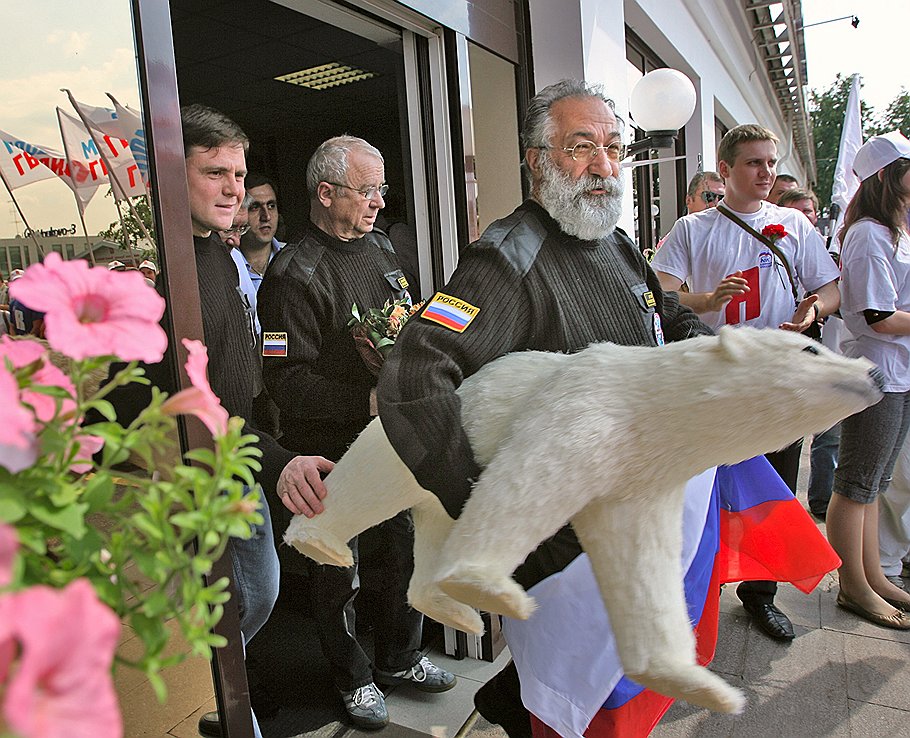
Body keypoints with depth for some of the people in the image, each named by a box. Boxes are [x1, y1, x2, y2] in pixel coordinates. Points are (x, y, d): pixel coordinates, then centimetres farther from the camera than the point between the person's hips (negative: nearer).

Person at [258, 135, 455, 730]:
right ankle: (354, 678, 35)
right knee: (339, 572, 11)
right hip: (332, 450, -7)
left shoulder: (381, 246, 9)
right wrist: (366, 401, -28)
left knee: (411, 546, 18)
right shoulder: (295, 274, -16)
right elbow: (286, 378, -21)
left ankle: (400, 657, 42)